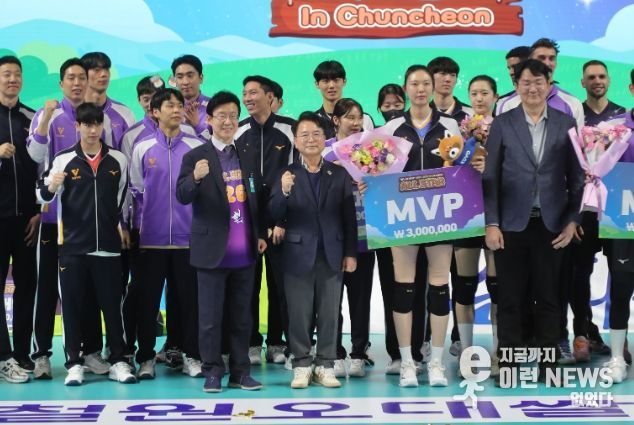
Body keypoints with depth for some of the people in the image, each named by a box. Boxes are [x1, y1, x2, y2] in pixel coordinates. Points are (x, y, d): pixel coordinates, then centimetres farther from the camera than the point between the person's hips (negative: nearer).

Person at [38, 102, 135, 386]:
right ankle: (74, 363, 11)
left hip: (108, 245, 1)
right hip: (72, 245, -1)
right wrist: (51, 186, -21)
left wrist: (125, 227, 17)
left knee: (112, 304, 5)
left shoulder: (118, 160, 5)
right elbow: (43, 196, 0)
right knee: (72, 304, 3)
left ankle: (118, 361, 13)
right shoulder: (63, 159, 0)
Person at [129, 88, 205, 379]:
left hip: (188, 237, 0)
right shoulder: (142, 148, 5)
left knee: (190, 298, 4)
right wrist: (152, 213, 6)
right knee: (147, 299, 5)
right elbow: (136, 190, 10)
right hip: (152, 238, 0)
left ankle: (192, 357, 14)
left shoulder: (197, 147, 3)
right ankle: (146, 358, 15)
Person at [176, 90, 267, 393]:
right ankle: (212, 372, 11)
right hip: (212, 250, -4)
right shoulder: (196, 157, -3)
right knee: (210, 316, 2)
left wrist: (261, 234, 8)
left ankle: (240, 371, 17)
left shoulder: (248, 158, 12)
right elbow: (182, 196, -15)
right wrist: (195, 177, -35)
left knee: (241, 316, 10)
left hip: (245, 252, 4)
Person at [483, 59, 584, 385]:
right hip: (512, 224, -1)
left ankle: (548, 363, 15)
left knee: (549, 297, 5)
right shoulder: (502, 124, 3)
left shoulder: (566, 124, 6)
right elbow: (490, 177, 1)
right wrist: (491, 224, -5)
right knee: (509, 298, 4)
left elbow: (576, 177, 6)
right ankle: (507, 364, 12)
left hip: (552, 225, 1)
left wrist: (572, 221, -1)